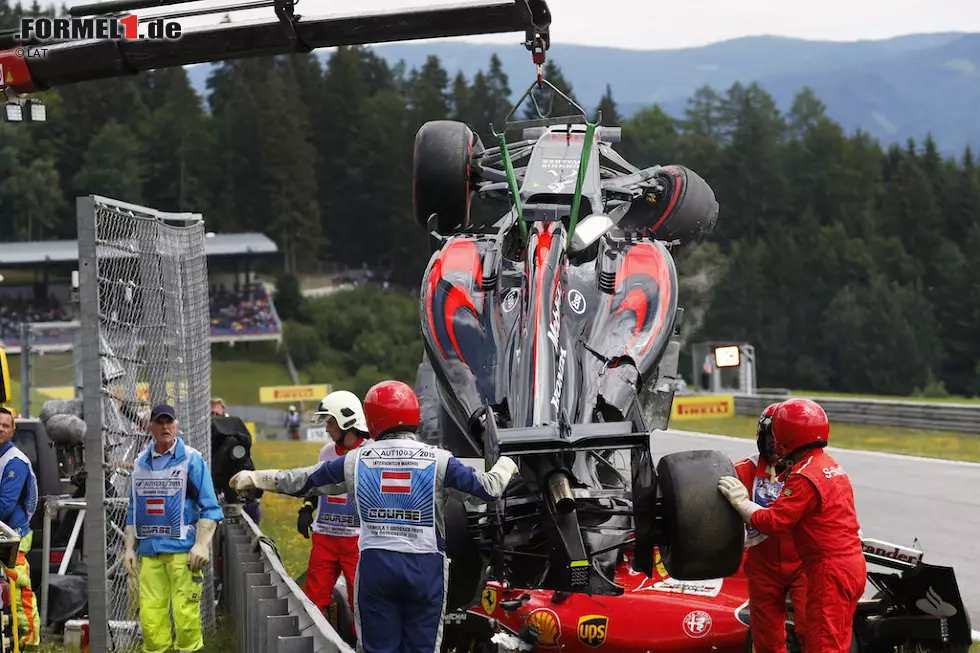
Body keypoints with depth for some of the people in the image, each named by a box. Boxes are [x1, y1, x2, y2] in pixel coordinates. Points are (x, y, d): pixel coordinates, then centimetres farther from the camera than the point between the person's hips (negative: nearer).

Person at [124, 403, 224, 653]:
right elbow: (133, 510, 20)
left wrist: (201, 545, -11)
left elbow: (210, 508, -2)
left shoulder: (191, 459, 1)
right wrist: (130, 548, 14)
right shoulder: (140, 463, 14)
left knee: (185, 613, -10)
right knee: (150, 615, 0)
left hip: (182, 548, -4)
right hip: (149, 550, 4)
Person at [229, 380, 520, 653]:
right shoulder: (437, 460, -4)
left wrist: (253, 478, 26)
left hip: (375, 564, 1)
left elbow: (303, 481, 12)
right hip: (425, 567, -1)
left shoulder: (357, 460, 2)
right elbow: (487, 488, -2)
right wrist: (505, 465, 22)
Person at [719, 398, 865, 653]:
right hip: (852, 564, 10)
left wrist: (741, 502, -5)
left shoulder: (804, 477, -17)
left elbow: (773, 522, -17)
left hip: (830, 571, -10)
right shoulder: (831, 465, 13)